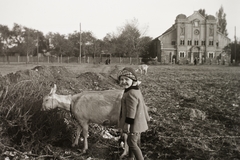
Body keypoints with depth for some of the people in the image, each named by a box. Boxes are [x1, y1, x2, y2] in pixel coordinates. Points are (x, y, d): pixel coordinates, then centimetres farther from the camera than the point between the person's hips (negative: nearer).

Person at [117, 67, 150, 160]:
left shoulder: (131, 94, -26)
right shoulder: (136, 90, 8)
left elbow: (131, 110, -27)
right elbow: (143, 105, 15)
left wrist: (127, 123, -21)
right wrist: (146, 117, 23)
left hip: (134, 123, -11)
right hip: (139, 121, 11)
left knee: (132, 143, -1)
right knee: (135, 142, 23)